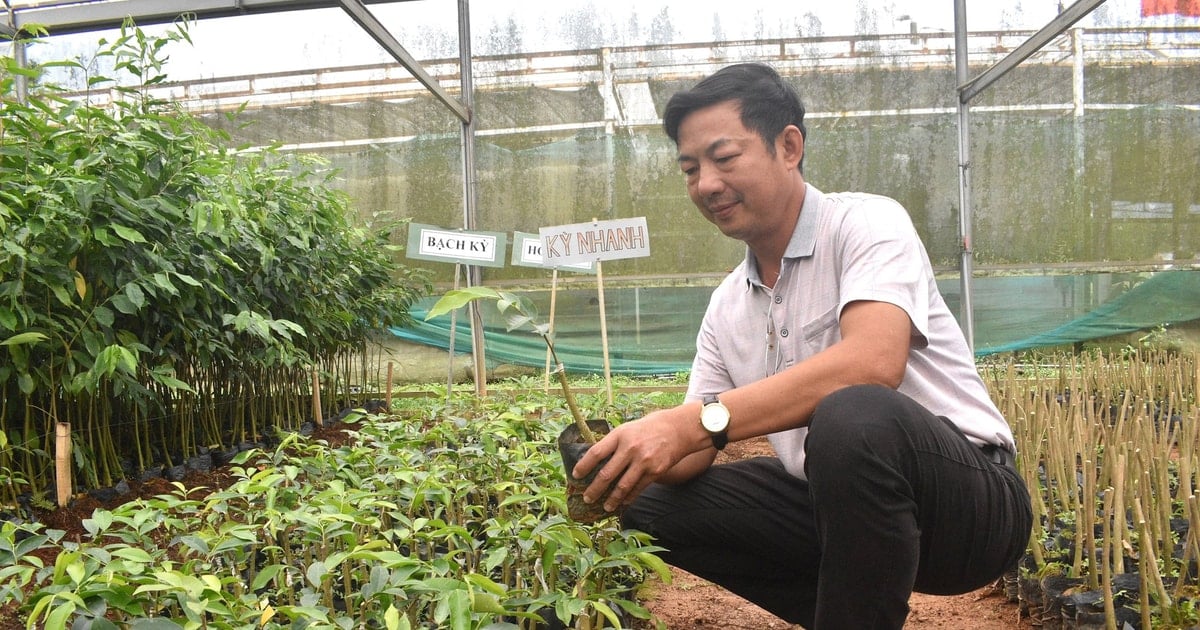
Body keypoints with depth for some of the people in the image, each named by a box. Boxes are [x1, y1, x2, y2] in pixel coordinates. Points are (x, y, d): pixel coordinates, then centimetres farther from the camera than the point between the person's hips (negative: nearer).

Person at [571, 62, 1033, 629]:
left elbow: (873, 364, -31)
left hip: (970, 499, -7)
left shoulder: (867, 222, -12)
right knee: (652, 503, 1)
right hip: (835, 507, 7)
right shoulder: (727, 305, 7)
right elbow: (692, 454, 7)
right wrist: (629, 460, -16)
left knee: (850, 417, -37)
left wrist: (700, 421, -36)